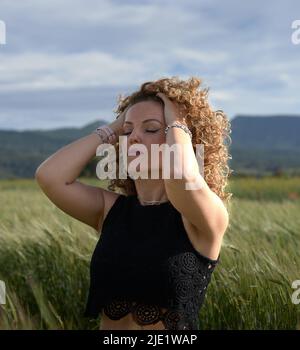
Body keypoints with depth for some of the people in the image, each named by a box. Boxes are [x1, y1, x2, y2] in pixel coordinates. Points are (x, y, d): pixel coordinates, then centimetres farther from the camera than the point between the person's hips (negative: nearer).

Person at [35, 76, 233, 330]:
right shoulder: (109, 207, 3)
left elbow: (183, 178, -29)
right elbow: (49, 176, -10)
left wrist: (177, 122, -12)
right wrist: (112, 130, -3)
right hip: (107, 323, 4)